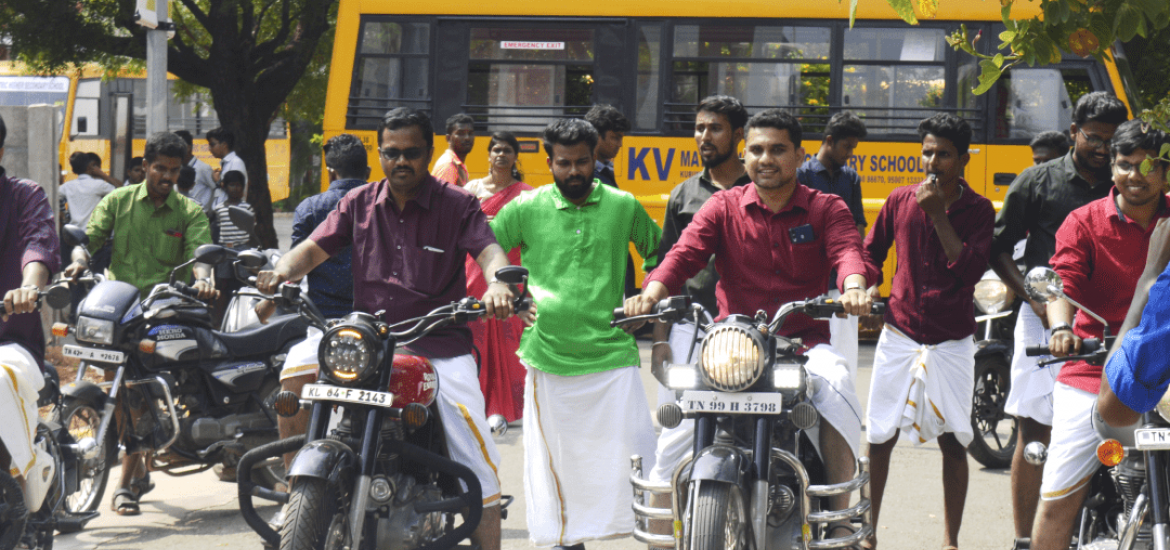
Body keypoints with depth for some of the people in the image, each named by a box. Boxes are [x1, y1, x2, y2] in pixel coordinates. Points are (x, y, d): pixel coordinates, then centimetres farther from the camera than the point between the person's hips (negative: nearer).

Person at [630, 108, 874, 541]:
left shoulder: (826, 209, 8)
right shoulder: (723, 207, 11)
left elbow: (847, 249, -12)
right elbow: (685, 253, -4)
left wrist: (853, 288, -36)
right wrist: (652, 292, -25)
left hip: (804, 342, -1)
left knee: (834, 383, -33)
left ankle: (841, 515, -27)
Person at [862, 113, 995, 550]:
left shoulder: (978, 210, -1)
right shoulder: (900, 201, 4)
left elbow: (971, 269, -16)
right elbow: (871, 250, 19)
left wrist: (939, 214, -17)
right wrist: (870, 289, 2)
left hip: (951, 342, -1)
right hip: (899, 335, 1)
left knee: (953, 443, 1)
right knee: (880, 437, 2)